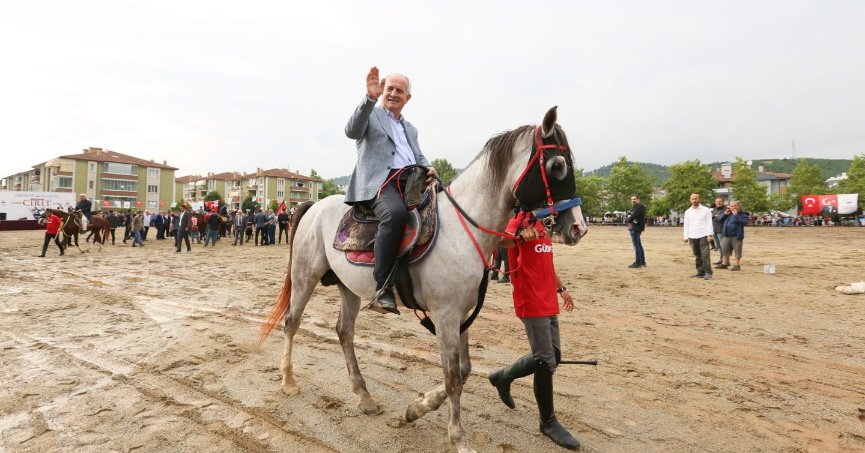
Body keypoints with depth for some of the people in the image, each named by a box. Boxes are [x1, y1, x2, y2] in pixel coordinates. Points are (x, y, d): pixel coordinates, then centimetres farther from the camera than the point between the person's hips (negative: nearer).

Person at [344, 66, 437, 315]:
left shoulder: (410, 128, 32)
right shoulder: (370, 113, 14)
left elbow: (419, 157, 28)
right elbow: (352, 131, -7)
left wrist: (429, 169, 4)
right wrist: (370, 97, -20)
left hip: (411, 182, 7)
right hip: (380, 181, -7)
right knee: (396, 214, -37)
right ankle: (382, 288, -33)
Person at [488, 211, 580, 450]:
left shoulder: (542, 224, 15)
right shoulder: (520, 220, -12)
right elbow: (503, 240, -36)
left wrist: (561, 288, 27)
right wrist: (520, 235, -56)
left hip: (549, 303, 9)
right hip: (532, 305, -9)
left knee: (553, 357, 17)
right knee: (546, 361, -2)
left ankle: (502, 377, 34)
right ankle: (548, 422, 17)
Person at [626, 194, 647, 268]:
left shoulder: (639, 207, -12)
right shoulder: (636, 207, 21)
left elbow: (633, 217, -20)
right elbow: (629, 216, 13)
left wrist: (627, 220, -1)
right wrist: (629, 219, -9)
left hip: (635, 228, -11)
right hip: (634, 228, 11)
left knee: (636, 245, -9)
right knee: (639, 245, 15)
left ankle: (638, 263, -8)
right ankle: (642, 262, 22)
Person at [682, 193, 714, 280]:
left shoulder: (706, 210, 2)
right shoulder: (688, 212, 12)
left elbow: (709, 223, -1)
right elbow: (686, 225, 14)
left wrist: (709, 234, -9)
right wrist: (686, 236, 7)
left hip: (703, 236, -4)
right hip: (692, 237, 4)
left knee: (705, 255, -8)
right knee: (697, 256, 8)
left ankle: (708, 273, -5)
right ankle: (700, 272, 14)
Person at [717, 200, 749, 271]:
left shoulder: (742, 214, -6)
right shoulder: (728, 214, 10)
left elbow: (744, 222, -23)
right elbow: (720, 221, 13)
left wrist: (736, 215, -22)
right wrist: (724, 214, -2)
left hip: (736, 236, -5)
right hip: (726, 236, 5)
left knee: (737, 251, 4)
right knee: (725, 249, 12)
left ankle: (737, 265, 15)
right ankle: (725, 263, 25)